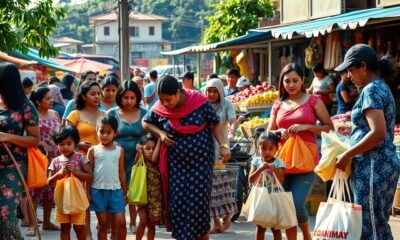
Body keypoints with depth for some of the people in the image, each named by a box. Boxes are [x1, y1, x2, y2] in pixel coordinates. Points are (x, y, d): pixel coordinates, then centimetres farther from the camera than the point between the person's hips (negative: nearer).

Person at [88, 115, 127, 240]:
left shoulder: (119, 150, 6)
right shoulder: (93, 150, 1)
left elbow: (122, 172, 10)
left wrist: (125, 192, 9)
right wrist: (87, 191, -1)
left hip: (116, 190, 1)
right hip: (98, 190, -1)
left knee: (121, 223, -4)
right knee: (103, 224, 4)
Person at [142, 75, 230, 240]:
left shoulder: (199, 102, -14)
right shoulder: (159, 109, -7)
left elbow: (215, 124, -6)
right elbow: (145, 122, 12)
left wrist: (223, 145, -17)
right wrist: (160, 133, -5)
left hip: (200, 162, -2)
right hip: (176, 164, 2)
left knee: (199, 201, -1)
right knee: (178, 203, 0)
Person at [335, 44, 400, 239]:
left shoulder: (371, 90, -13)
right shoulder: (381, 87, 16)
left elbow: (378, 133, -23)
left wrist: (348, 154, -16)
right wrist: (352, 130, 22)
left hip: (373, 167, -10)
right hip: (383, 165, 10)